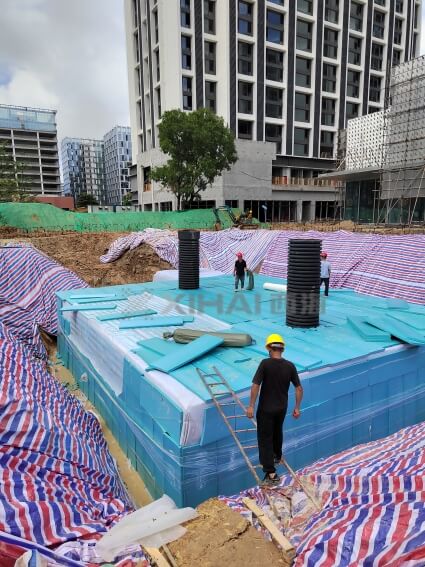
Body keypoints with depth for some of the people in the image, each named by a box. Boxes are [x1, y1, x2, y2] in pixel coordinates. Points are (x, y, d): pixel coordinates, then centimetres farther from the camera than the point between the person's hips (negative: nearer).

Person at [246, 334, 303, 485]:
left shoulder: (265, 364, -18)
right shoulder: (290, 366, -6)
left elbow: (255, 385, -20)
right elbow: (299, 388, -3)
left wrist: (251, 406, -13)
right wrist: (297, 408, 8)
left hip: (266, 408, -5)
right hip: (282, 408, 5)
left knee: (265, 438, 4)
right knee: (277, 431, 29)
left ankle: (271, 473, 2)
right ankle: (277, 456, 50)